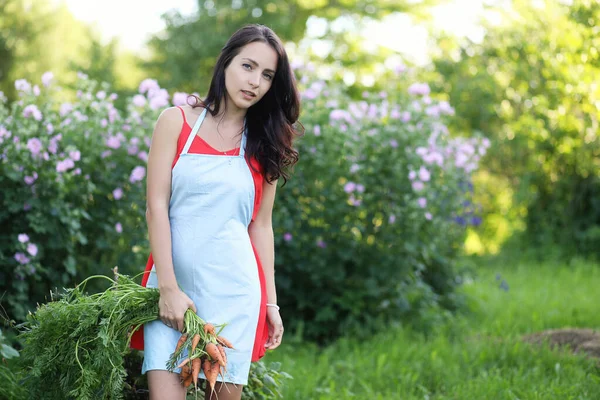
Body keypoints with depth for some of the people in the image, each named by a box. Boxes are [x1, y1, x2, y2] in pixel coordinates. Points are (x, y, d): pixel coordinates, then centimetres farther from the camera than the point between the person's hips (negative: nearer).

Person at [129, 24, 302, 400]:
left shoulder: (264, 144, 10)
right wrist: (169, 288, -11)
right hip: (173, 284, -2)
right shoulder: (176, 122, 2)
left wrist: (271, 302, 7)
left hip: (234, 288, 2)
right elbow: (156, 207, -3)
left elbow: (261, 226, 11)